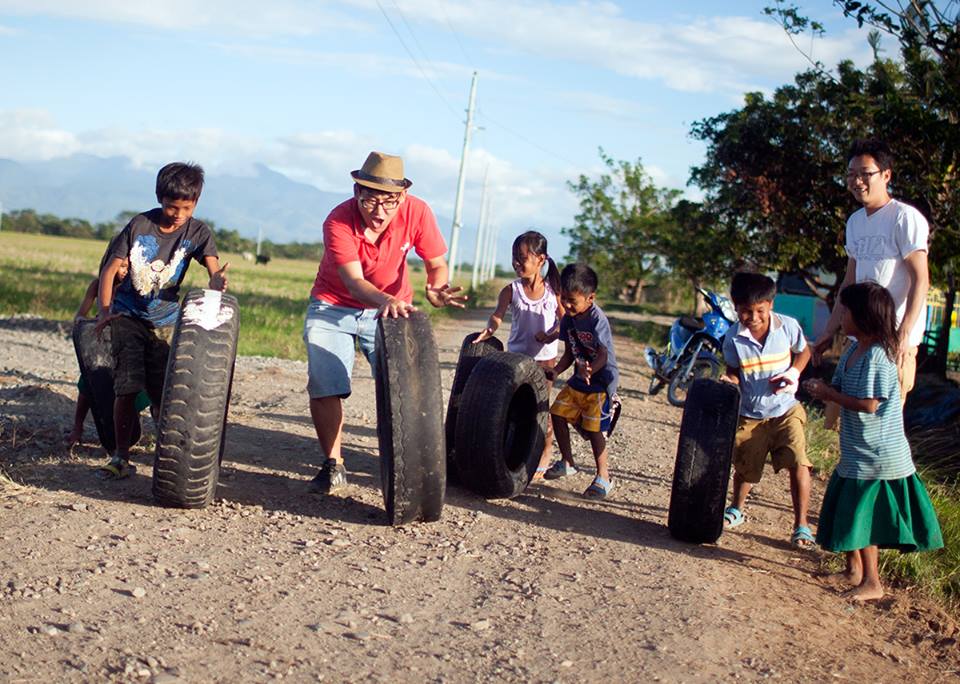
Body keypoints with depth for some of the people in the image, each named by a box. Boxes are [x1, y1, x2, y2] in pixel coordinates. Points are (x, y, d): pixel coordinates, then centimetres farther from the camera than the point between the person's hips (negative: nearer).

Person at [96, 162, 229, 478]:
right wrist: (105, 309, -17)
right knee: (126, 388, -7)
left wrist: (217, 280, -46)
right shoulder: (140, 225, -7)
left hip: (164, 321, 0)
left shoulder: (197, 232, -6)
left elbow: (214, 268, -21)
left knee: (164, 393, -5)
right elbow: (110, 269, -4)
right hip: (127, 315, 0)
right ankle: (121, 457, 2)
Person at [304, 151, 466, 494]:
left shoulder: (417, 212, -21)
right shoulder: (338, 222, -28)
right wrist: (384, 300, -58)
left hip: (392, 308, 2)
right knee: (324, 388, -10)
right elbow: (354, 282, -37)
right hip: (333, 309, -1)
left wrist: (436, 288, -37)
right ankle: (333, 466, 7)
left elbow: (436, 264, -13)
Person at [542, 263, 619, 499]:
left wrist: (589, 370, -48)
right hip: (578, 380, 8)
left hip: (601, 381, -8)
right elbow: (569, 353, 8)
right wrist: (556, 370, -8)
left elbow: (603, 356, -29)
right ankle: (567, 462, 24)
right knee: (558, 413, 5)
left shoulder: (598, 320, -22)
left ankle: (603, 477, 5)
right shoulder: (568, 319, 0)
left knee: (593, 428, -9)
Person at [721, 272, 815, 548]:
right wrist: (728, 381, -22)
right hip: (750, 414, 1)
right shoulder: (733, 338, -12)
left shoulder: (788, 326, -12)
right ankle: (736, 509, 42)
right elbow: (734, 371, 1)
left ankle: (801, 524, -4)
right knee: (745, 466, 11)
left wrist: (793, 372, -11)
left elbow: (803, 351, 7)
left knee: (798, 462, -16)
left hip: (786, 409, -1)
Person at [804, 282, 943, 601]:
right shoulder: (855, 349, 7)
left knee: (860, 515, -2)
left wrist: (829, 394, -16)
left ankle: (872, 582, 10)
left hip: (876, 453, -9)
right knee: (847, 511, 17)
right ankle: (855, 570, 33)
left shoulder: (876, 355, -22)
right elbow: (844, 388, 13)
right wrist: (822, 388, -8)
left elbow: (868, 404, -25)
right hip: (857, 451, 9)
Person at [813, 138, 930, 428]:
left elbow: (920, 280, -14)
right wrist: (830, 330, 18)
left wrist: (904, 335, -22)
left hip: (894, 339, -8)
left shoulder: (905, 218, -10)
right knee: (839, 417, 8)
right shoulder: (855, 221, 14)